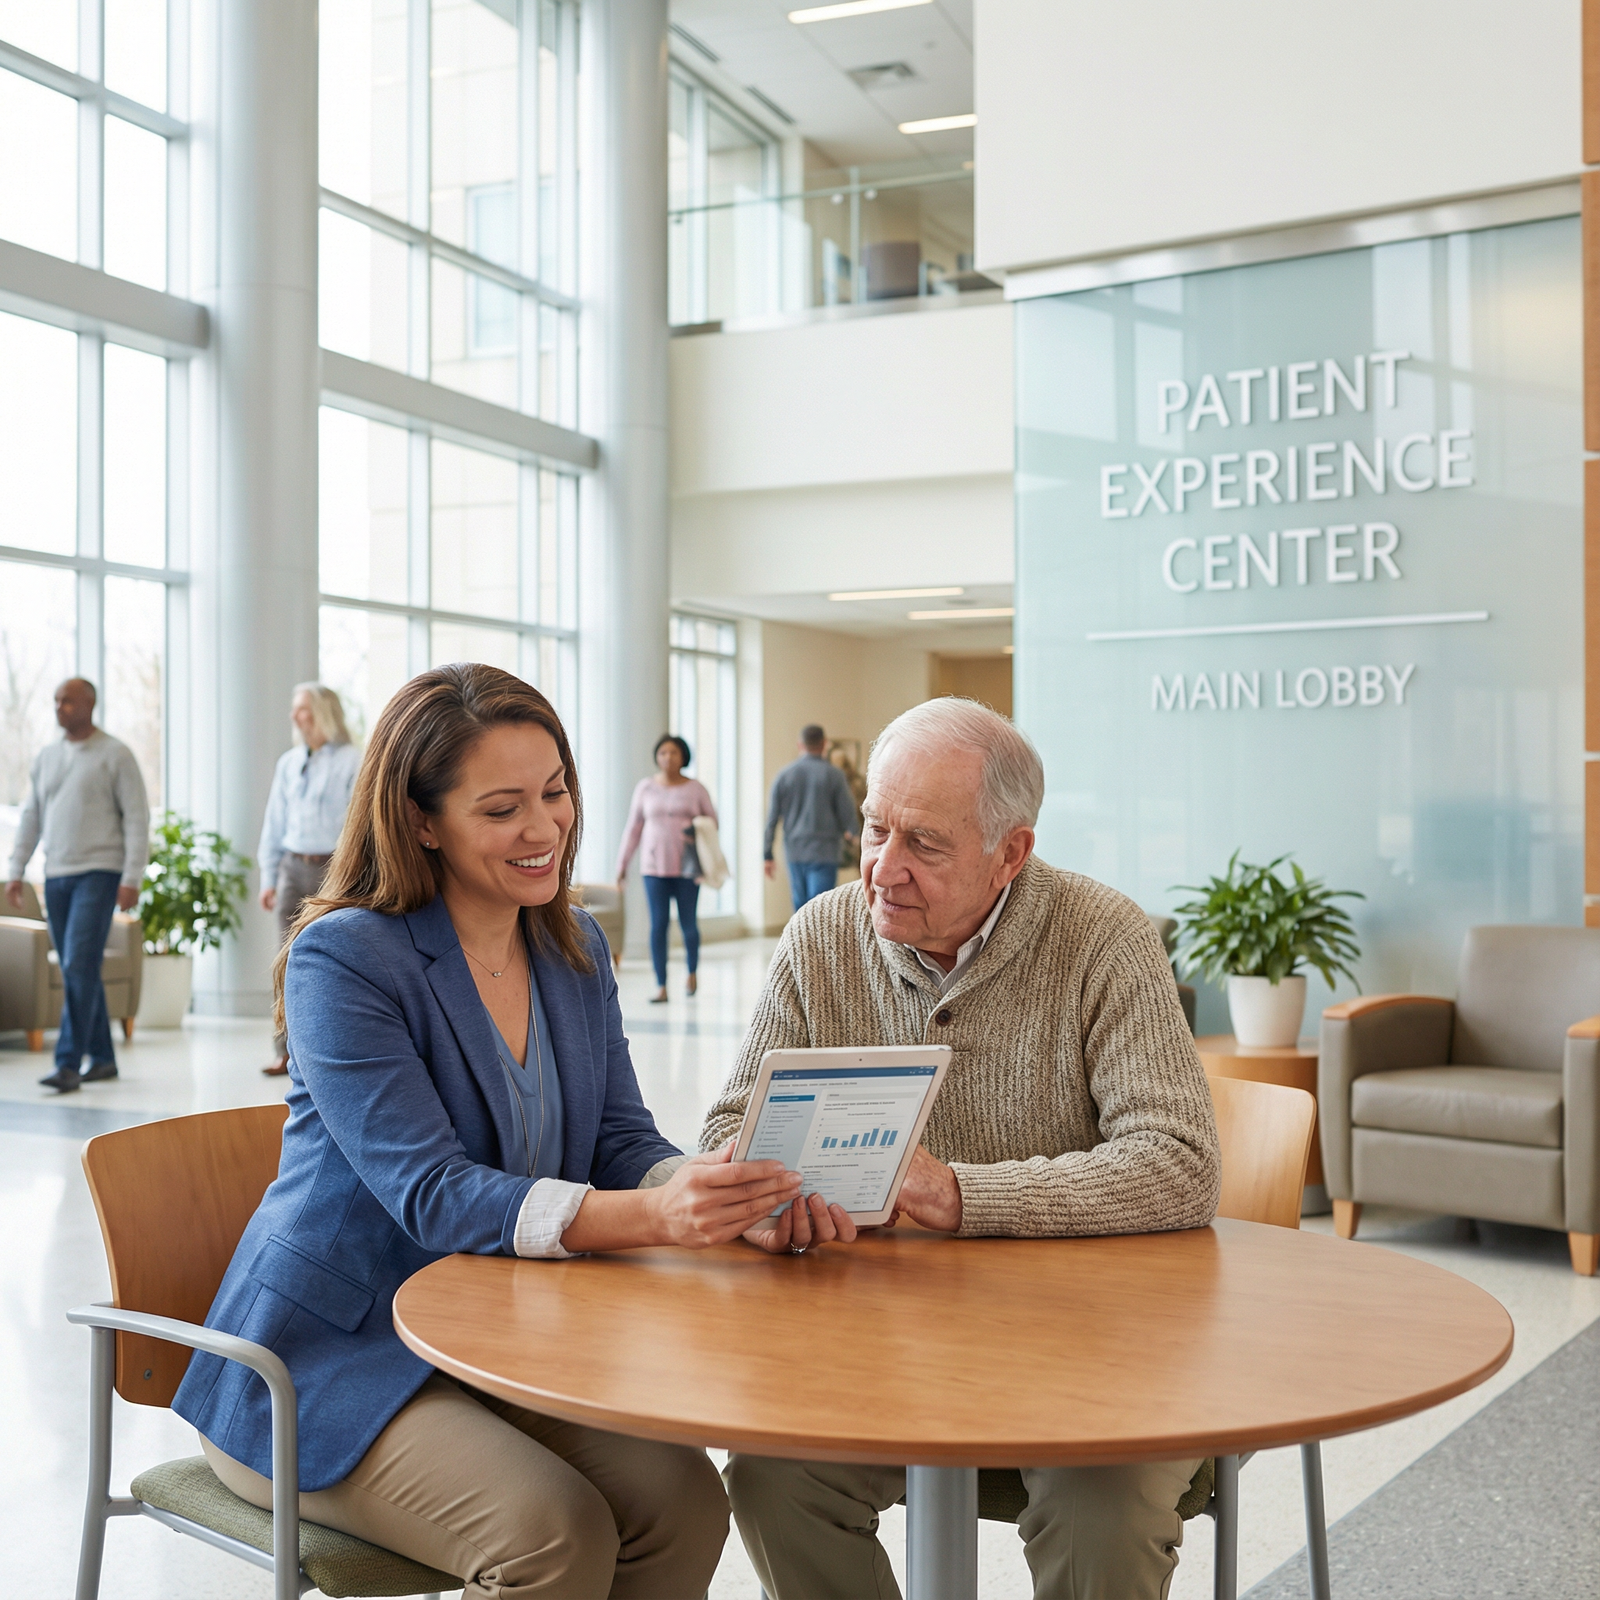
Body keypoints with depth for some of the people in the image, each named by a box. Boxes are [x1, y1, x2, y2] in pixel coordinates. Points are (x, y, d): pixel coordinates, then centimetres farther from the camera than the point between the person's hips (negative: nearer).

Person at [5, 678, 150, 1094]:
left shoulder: (115, 754, -3)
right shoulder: (45, 757, 14)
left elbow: (137, 818, -6)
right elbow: (31, 817, 18)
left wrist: (132, 879, -12)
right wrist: (16, 871, 10)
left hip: (98, 873, -6)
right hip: (56, 874, 6)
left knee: (79, 966, -14)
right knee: (76, 971, 8)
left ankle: (68, 1064, -15)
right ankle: (102, 1058, 17)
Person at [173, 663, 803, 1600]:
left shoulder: (577, 949, 6)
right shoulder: (344, 959, -16)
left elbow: (622, 1142, 3)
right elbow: (431, 1195, -24)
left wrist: (708, 1186, -22)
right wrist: (650, 1217, -39)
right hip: (333, 1356, -6)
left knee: (684, 1501, -17)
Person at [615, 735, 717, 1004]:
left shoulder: (695, 788, 4)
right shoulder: (646, 787, 7)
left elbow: (712, 820, 11)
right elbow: (633, 827, 11)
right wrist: (622, 863, 8)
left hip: (687, 867, -1)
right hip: (654, 867, 1)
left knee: (688, 923, 2)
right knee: (658, 925, -4)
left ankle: (692, 971, 29)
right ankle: (661, 986, -1)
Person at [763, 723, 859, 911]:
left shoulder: (783, 775, 2)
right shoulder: (834, 775, -6)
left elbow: (772, 818, 2)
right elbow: (847, 813, -3)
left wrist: (768, 855, 8)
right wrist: (850, 832, 20)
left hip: (794, 853, 4)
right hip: (823, 853, -4)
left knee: (800, 909, 15)